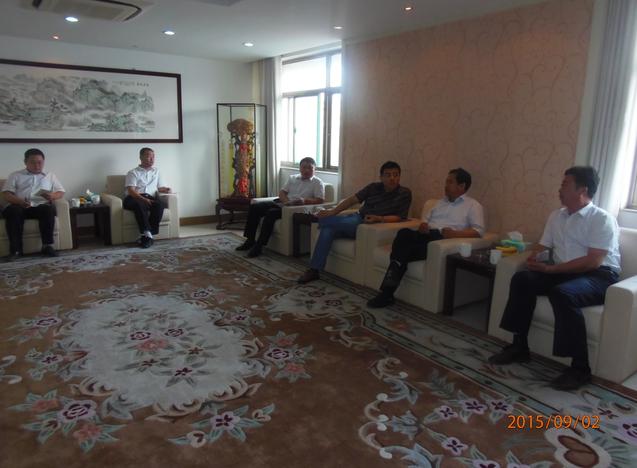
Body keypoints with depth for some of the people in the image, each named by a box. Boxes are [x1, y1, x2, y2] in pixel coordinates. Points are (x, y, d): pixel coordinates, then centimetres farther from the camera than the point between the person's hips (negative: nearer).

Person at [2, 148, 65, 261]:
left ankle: (47, 246, -31)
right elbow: (7, 195, 7)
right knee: (13, 210, -35)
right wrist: (20, 201, -16)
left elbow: (61, 192, 15)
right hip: (19, 206, 0)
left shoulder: (50, 176, 24)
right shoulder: (15, 175, 19)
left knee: (49, 209, -35)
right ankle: (15, 249, -30)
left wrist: (52, 196, -10)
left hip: (41, 206, 0)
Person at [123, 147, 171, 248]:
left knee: (159, 204, -33)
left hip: (150, 198, 3)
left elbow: (160, 187, 26)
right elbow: (131, 191, -4)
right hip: (133, 198, -3)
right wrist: (143, 199, -22)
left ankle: (145, 235, -34)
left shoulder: (156, 171, 26)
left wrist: (166, 189, 0)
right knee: (140, 205, -40)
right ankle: (147, 233, -43)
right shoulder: (133, 172, 10)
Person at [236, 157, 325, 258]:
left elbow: (320, 200, -6)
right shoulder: (293, 178, 22)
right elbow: (282, 192, 17)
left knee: (271, 213, -32)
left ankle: (259, 245, -27)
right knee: (254, 207, -11)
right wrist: (286, 201, -5)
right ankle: (250, 240, -6)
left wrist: (305, 201, -21)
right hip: (282, 203, 7)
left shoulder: (318, 183, 5)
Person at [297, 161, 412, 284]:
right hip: (356, 218, 5)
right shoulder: (374, 187, 8)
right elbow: (353, 199, 5)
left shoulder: (405, 193, -2)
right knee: (327, 230, -22)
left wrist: (378, 218, -26)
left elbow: (398, 217, -9)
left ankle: (317, 219, 4)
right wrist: (333, 211, -7)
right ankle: (314, 270, -19)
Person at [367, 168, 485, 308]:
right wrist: (423, 225, 5)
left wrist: (455, 233, -19)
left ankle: (387, 292, -27)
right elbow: (425, 219, 30)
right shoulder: (441, 202, 31)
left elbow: (478, 230, -3)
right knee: (404, 233, -31)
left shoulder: (473, 206, 11)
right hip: (425, 236, 5)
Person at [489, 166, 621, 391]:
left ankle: (580, 368, -25)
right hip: (563, 272, 7)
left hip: (599, 276, -6)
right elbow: (543, 247, 16)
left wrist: (551, 268, -20)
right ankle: (519, 346, -12)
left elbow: (593, 262, -19)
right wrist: (535, 258, -10)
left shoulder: (603, 219, -9)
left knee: (562, 293, -36)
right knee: (522, 278, -18)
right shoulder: (556, 216, 14)